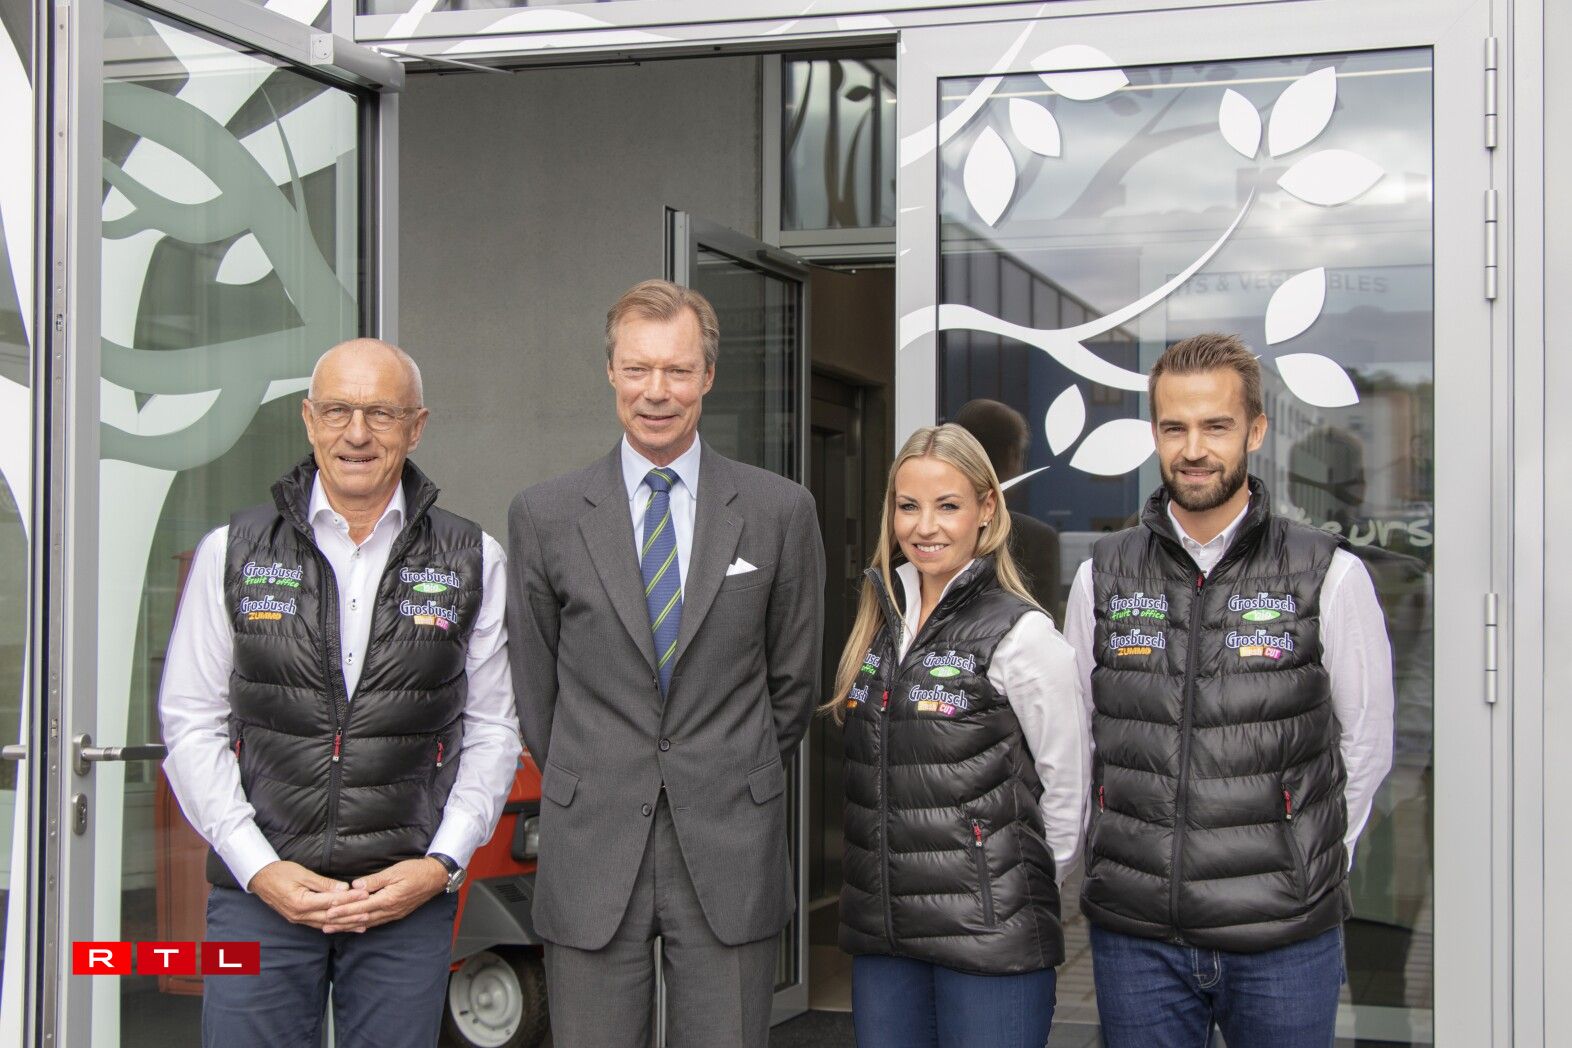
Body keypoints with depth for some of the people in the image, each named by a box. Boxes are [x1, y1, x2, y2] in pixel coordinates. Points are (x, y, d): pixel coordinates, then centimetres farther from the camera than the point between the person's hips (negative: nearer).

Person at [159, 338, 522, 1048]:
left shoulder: (471, 562, 5)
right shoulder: (233, 553, 4)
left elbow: (493, 731, 7)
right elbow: (192, 724, 3)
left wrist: (439, 866, -5)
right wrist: (261, 869, -7)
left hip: (410, 895, 0)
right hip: (260, 892, 0)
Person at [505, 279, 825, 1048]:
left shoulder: (780, 511, 2)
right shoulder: (546, 515, 2)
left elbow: (793, 677, 10)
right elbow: (534, 684, 10)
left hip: (729, 849, 0)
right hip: (591, 853, 0)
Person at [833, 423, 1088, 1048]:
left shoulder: (1021, 635, -9)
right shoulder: (880, 621, 10)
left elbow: (1068, 788, -7)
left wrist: (1018, 898, 0)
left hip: (990, 944, -6)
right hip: (881, 935, 6)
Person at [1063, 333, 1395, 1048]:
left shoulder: (1330, 576, -1)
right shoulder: (1102, 577, 4)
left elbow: (1366, 746, 6)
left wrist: (1303, 872, 6)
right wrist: (1123, 868, 7)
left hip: (1284, 938, -1)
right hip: (1135, 935, 2)